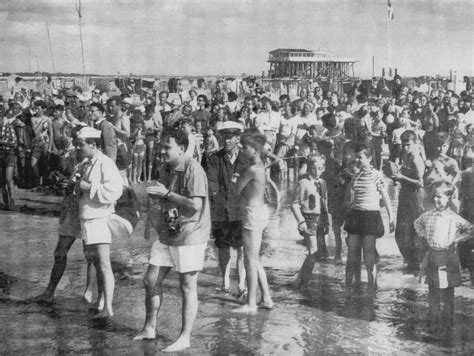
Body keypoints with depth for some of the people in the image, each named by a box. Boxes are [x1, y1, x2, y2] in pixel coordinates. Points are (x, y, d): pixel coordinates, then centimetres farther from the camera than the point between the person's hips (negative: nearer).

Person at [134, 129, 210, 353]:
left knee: (188, 287, 0)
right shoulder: (167, 169, 11)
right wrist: (157, 210, 5)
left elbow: (195, 205, -24)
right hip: (167, 234, 8)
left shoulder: (193, 170, -16)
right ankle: (149, 328, 24)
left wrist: (166, 194, -19)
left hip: (190, 236, -8)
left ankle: (185, 338, 9)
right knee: (151, 281, 9)